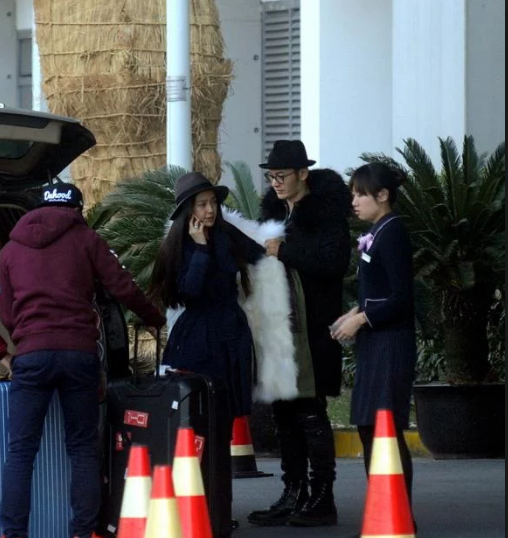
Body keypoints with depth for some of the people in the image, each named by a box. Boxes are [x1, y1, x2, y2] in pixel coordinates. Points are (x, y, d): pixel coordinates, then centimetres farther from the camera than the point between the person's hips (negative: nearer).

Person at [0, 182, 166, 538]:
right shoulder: (85, 239, 9)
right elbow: (123, 288, 4)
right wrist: (156, 320, 19)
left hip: (31, 353, 1)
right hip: (79, 352, -1)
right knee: (84, 448, 7)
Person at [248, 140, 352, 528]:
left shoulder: (326, 210, -7)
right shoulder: (275, 210, 16)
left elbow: (334, 260, -19)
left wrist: (284, 251, -18)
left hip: (311, 327, -8)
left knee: (311, 412, -6)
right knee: (285, 411, 8)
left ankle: (322, 500, -1)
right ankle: (294, 496, 13)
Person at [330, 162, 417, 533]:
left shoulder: (392, 233, -12)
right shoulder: (377, 233, 14)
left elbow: (402, 297, -18)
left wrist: (362, 319, -14)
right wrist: (357, 313, 7)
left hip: (391, 343, -10)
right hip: (375, 343, 10)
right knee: (369, 428, 11)